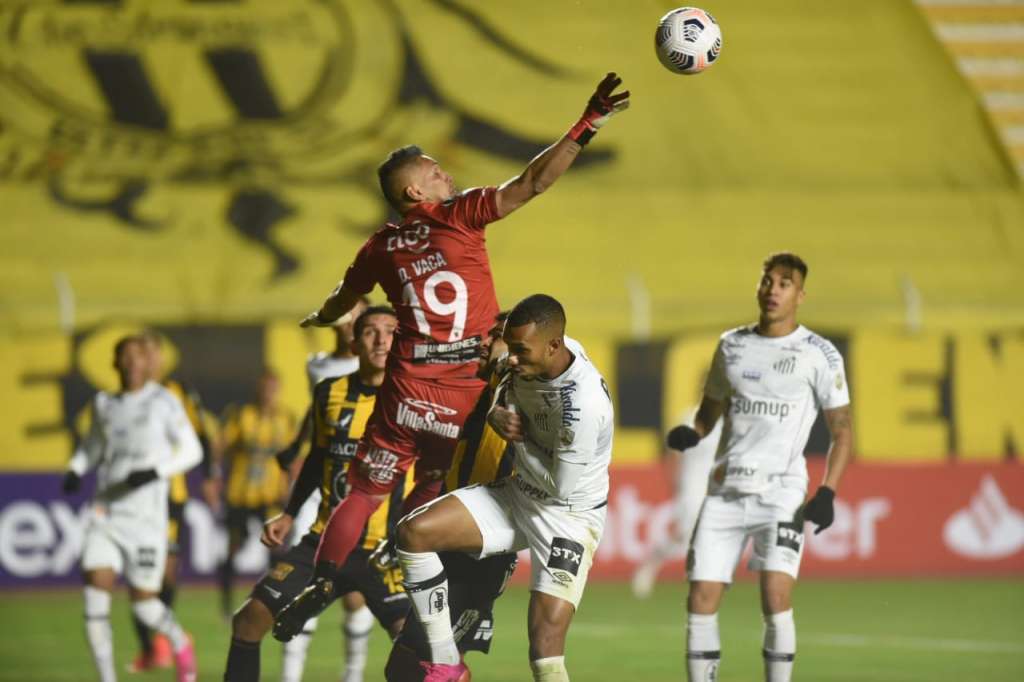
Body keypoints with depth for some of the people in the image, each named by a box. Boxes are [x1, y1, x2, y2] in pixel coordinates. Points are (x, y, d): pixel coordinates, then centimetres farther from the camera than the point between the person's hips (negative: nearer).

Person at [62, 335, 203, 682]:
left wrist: (156, 472, -17)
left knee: (144, 604, 4)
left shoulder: (164, 402, -4)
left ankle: (181, 644, 37)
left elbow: (192, 451, -1)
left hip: (146, 517, -3)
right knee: (95, 597, -11)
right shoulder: (105, 405, 8)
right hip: (106, 512, 3)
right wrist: (75, 470, 4)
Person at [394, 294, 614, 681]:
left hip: (570, 516, -8)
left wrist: (519, 441, -13)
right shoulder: (530, 359, -9)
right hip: (519, 494, 8)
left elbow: (562, 487, -25)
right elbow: (503, 398, 13)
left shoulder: (584, 403, -32)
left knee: (545, 646, -20)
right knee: (414, 532, -6)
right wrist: (496, 415, -11)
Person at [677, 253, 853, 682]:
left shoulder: (818, 354, -1)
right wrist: (691, 434, -1)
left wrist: (828, 492, -9)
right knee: (701, 600, -2)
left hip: (780, 489, -4)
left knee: (776, 598, -18)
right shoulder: (731, 345, 12)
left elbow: (842, 429, 3)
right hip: (726, 488, 4)